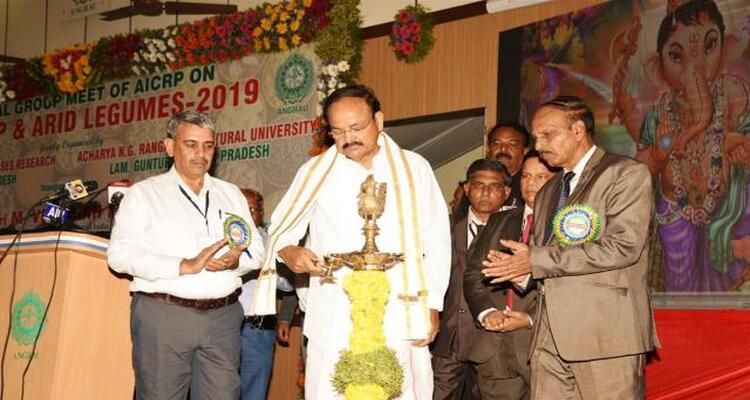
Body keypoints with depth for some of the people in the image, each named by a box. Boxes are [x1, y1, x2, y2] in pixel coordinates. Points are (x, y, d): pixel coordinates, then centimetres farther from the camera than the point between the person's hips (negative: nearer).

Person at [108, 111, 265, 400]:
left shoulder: (230, 194, 18)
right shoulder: (144, 193, 5)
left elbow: (256, 248, 16)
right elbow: (121, 254, -7)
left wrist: (237, 260, -9)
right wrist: (184, 266, -16)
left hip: (222, 317, 3)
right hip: (163, 314, -3)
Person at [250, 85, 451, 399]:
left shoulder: (414, 168, 8)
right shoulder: (315, 172, 9)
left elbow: (436, 241, 9)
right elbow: (280, 230, 15)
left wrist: (432, 304, 3)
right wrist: (288, 251, -8)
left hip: (401, 318, 0)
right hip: (335, 320, 0)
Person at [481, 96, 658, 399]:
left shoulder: (627, 174, -1)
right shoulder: (547, 193, 23)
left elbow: (624, 246, -14)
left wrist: (536, 260, -12)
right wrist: (521, 269, 0)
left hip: (606, 332, -6)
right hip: (551, 337, 6)